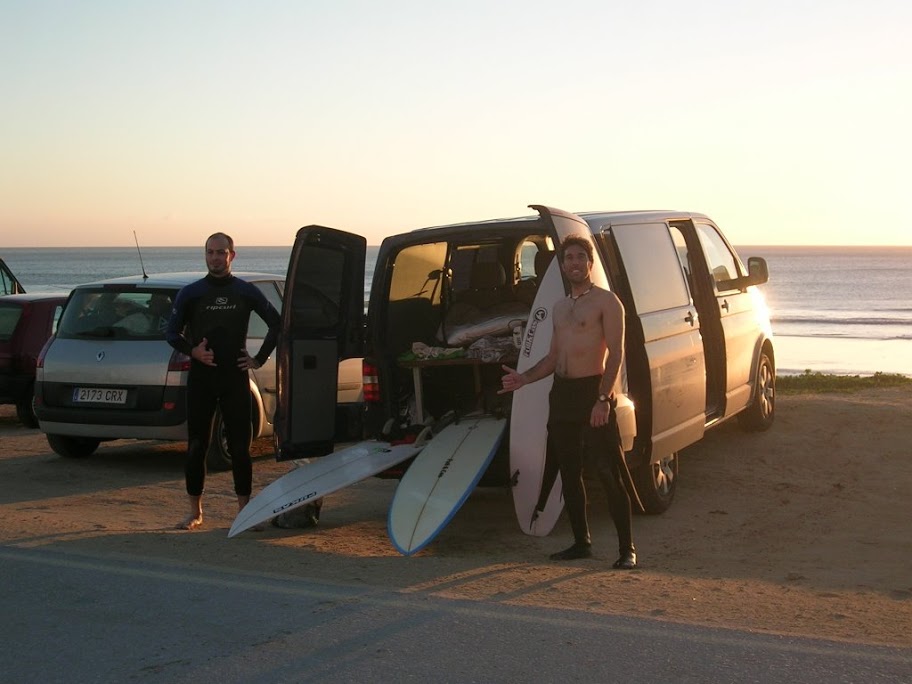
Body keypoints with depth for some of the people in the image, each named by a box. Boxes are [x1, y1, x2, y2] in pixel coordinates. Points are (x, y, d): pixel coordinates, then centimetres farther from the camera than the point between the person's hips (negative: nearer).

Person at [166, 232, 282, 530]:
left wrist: (260, 358, 6)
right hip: (200, 377, 0)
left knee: (240, 446, 1)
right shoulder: (190, 293, 5)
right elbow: (172, 332, 7)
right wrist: (193, 351, -12)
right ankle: (195, 511, 12)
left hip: (235, 377, 0)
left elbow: (276, 323, 13)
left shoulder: (246, 292, 5)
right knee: (196, 446, 3)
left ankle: (244, 508, 9)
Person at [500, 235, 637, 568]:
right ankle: (581, 542, 21)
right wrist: (524, 378, 7)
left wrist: (603, 398, -22)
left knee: (609, 474, -7)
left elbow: (615, 353, -12)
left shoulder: (606, 301, -5)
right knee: (569, 472, 11)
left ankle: (626, 549, -2)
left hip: (592, 391, -8)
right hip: (562, 392, 8)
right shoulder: (560, 307, 18)